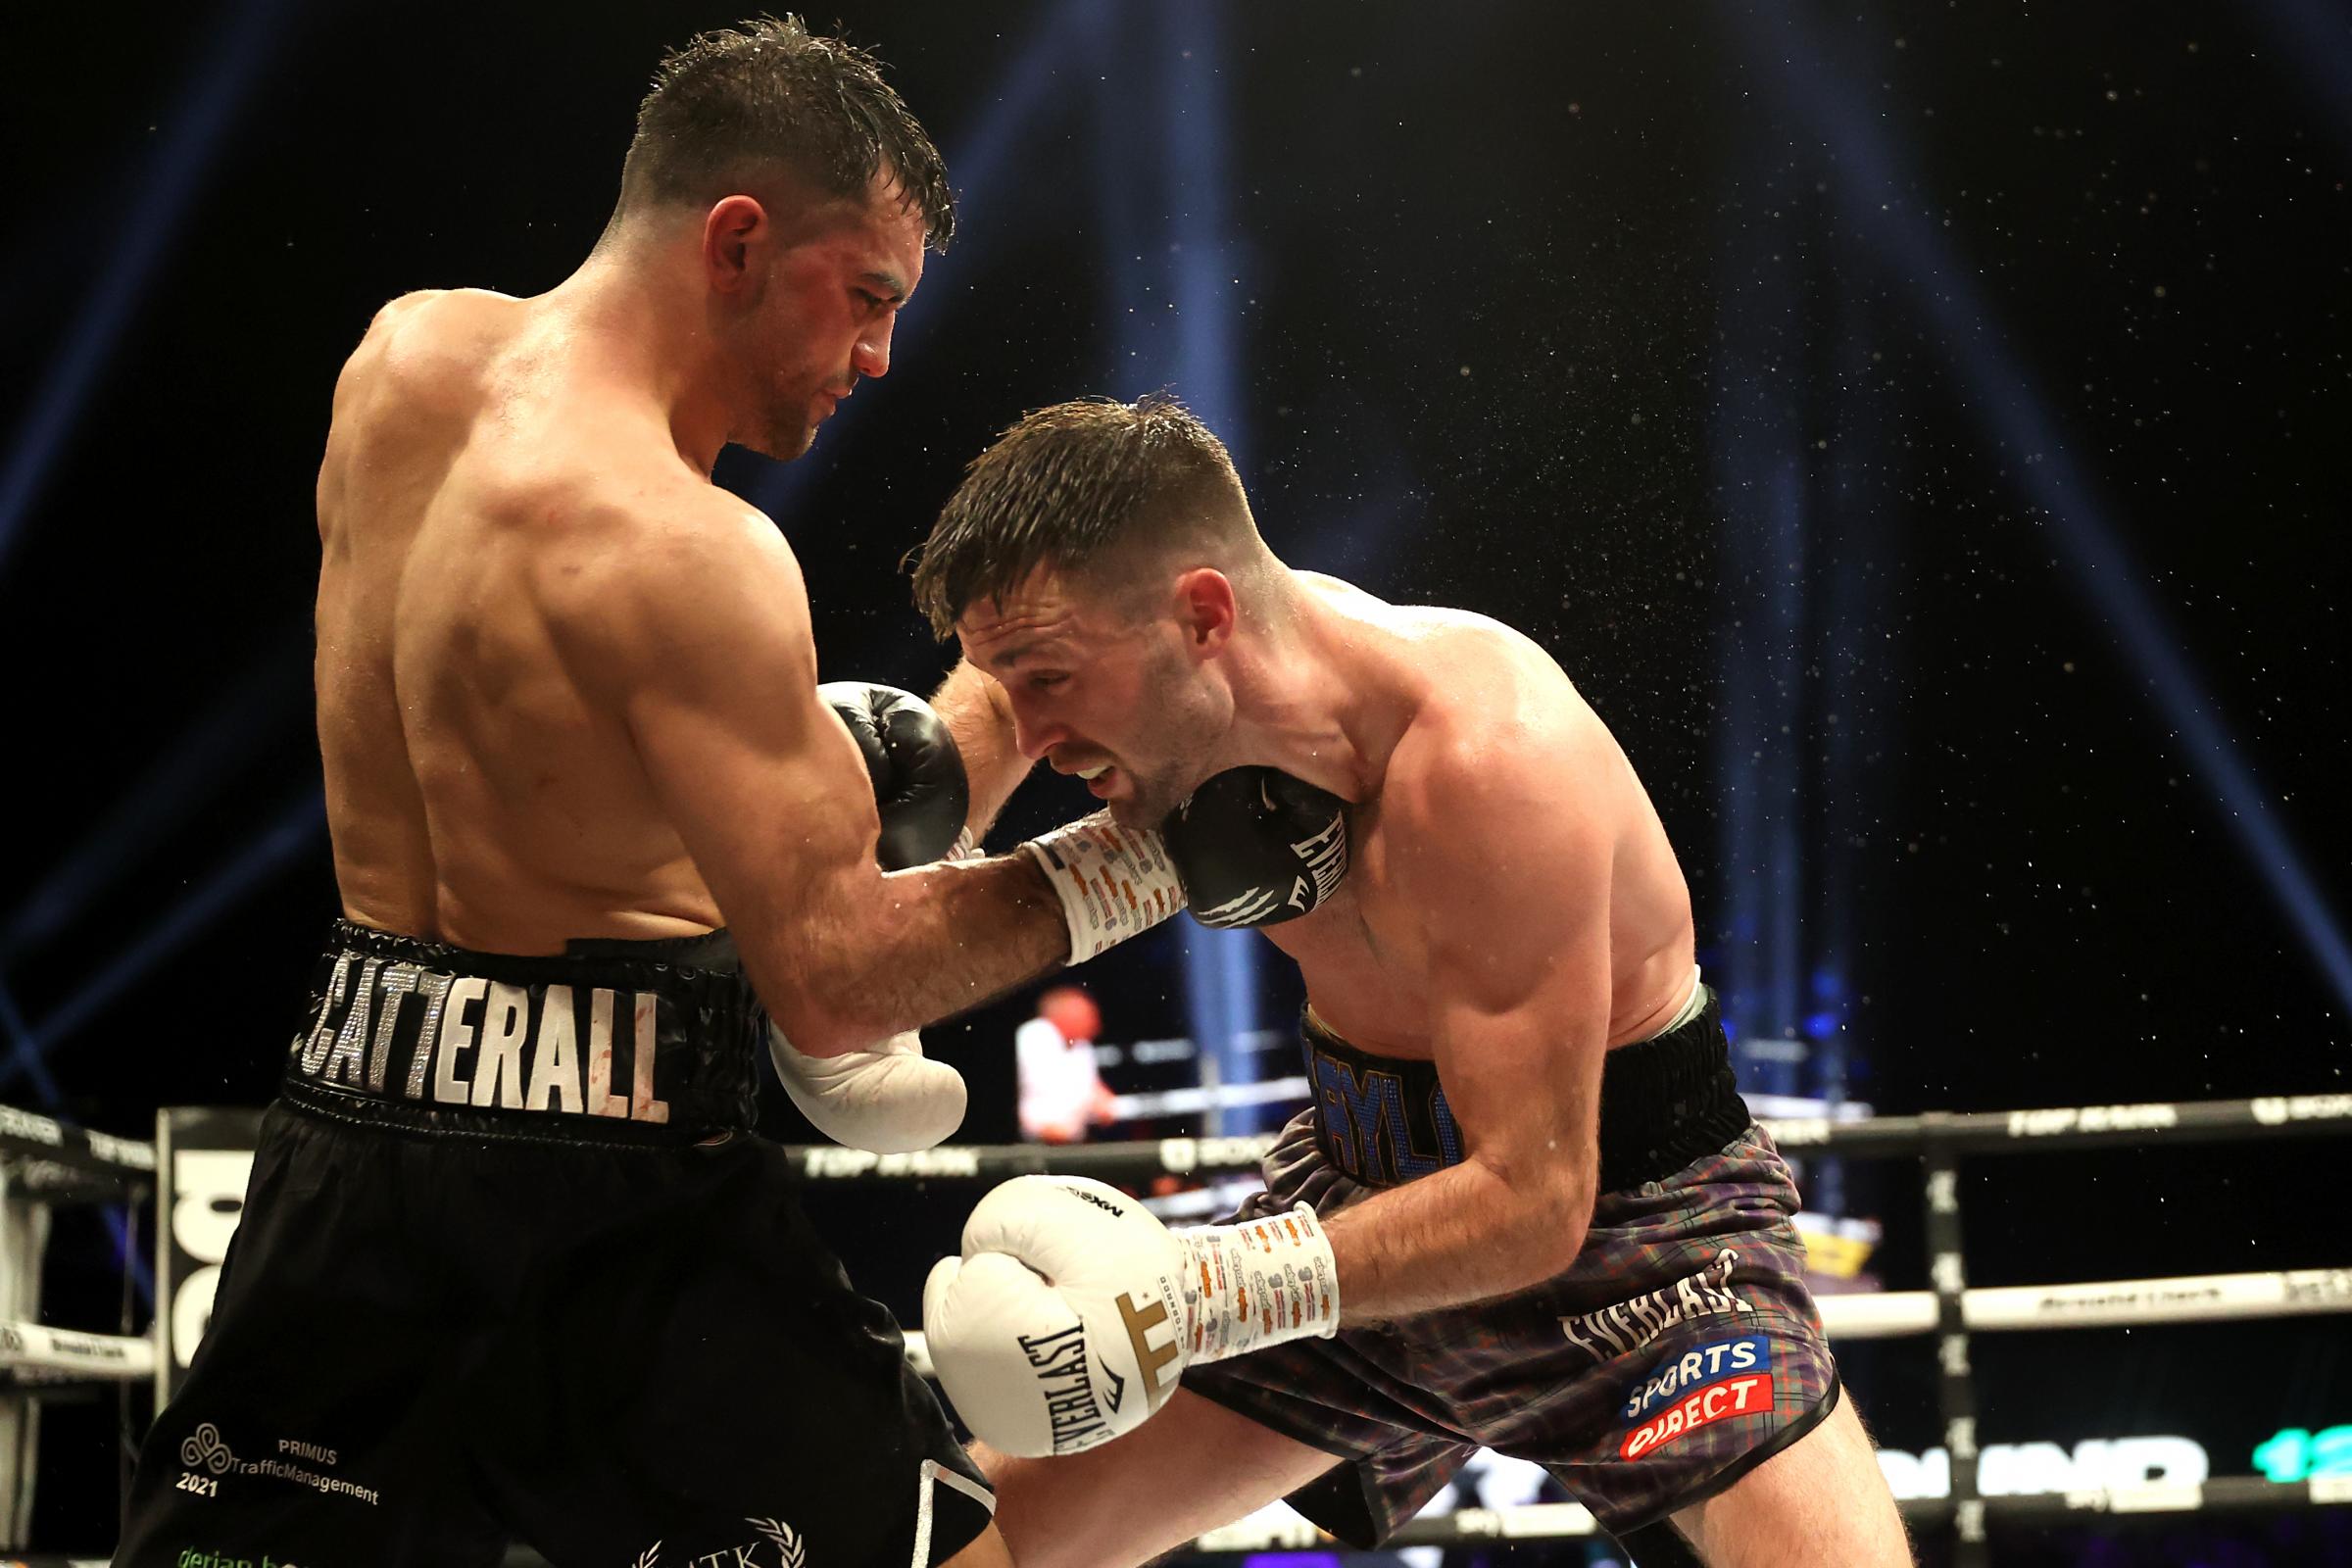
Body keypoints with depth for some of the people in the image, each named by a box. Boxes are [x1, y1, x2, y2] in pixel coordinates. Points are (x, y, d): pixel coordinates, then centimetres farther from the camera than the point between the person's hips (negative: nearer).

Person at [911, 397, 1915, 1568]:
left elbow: (1532, 1199, -32)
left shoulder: (1487, 757, -33)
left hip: (1623, 1218, -6)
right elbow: (1002, 672, 14)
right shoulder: (1185, 667, -13)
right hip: (1369, 1194, 7)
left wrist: (1187, 1297, -37)